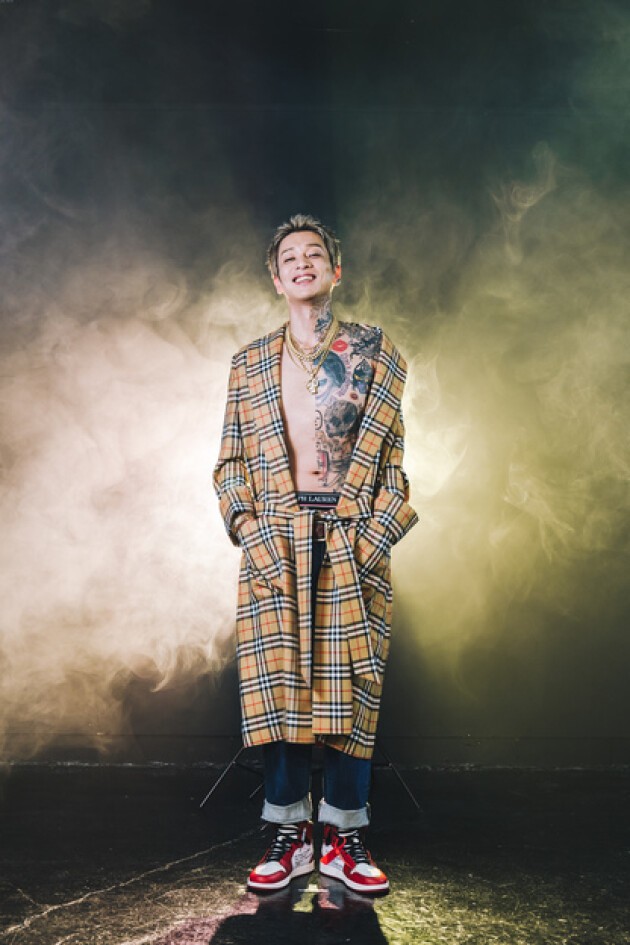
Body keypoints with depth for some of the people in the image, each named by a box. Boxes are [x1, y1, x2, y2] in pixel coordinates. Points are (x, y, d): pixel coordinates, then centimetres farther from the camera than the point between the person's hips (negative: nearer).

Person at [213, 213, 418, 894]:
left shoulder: (375, 354, 9)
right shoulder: (249, 364, 13)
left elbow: (395, 455, 4)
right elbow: (229, 461, 11)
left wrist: (377, 531, -7)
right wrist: (247, 525, -4)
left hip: (352, 543, -1)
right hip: (274, 544, 1)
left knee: (350, 684, -1)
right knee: (277, 682, -1)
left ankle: (345, 837, 11)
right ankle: (289, 835, 11)